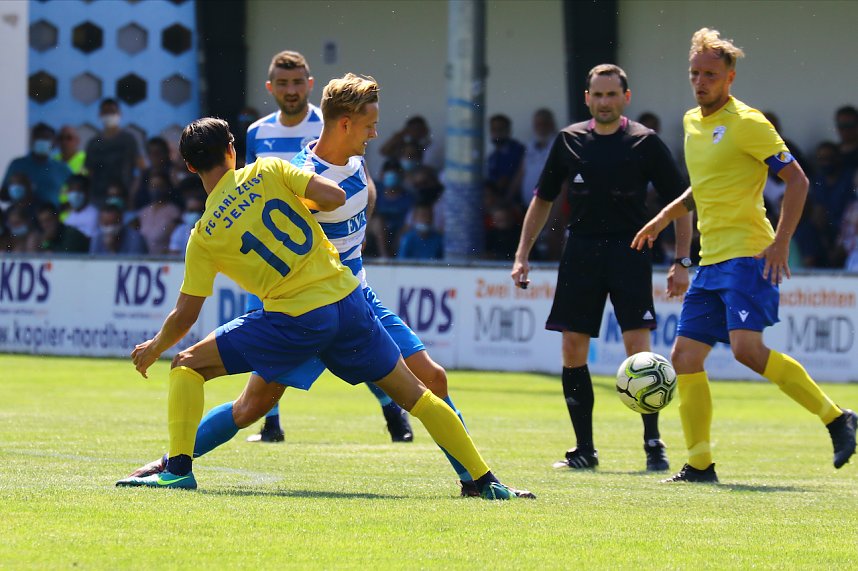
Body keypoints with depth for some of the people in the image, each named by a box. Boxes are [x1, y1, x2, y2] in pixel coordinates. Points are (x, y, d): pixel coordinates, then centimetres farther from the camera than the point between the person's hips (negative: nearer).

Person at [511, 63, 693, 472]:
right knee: (572, 350, 0)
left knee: (638, 349, -12)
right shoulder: (569, 140, 8)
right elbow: (543, 198, 18)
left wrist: (681, 262, -6)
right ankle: (584, 449, 9)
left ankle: (654, 446, -3)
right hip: (581, 250, 3)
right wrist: (522, 254, 12)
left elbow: (679, 203, 2)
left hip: (629, 251, -3)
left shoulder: (645, 142, -2)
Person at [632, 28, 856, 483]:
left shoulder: (746, 123, -9)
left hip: (747, 256, -8)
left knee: (746, 348, -24)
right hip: (712, 259, 8)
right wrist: (666, 216, 21)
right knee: (685, 356, 2)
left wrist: (781, 241, -18)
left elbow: (796, 179, -10)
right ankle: (699, 465, 9)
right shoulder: (692, 122, 16)